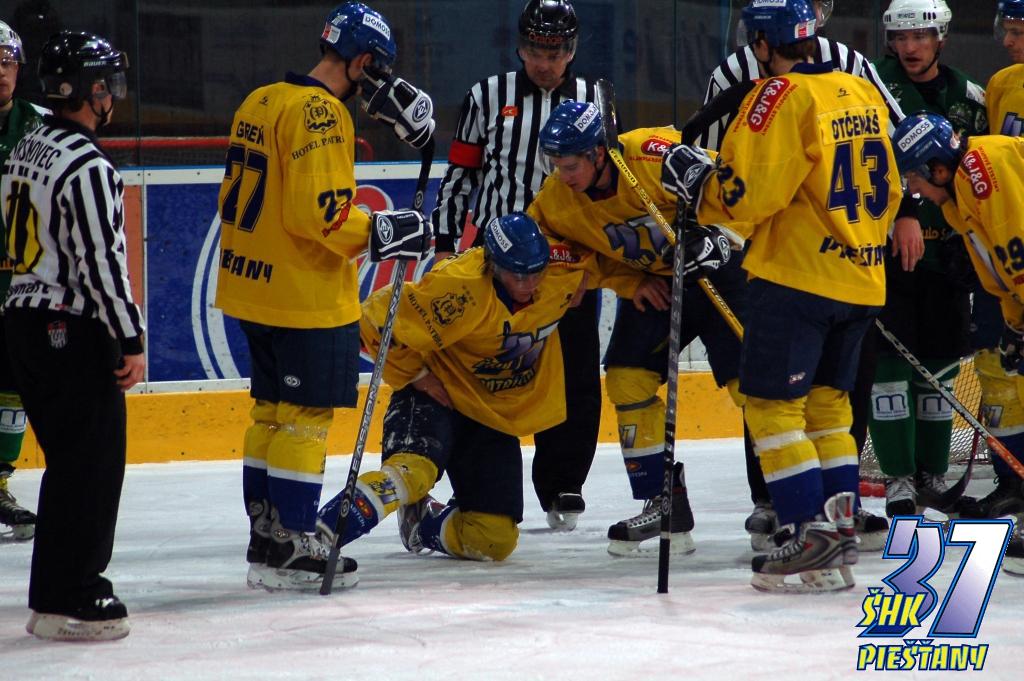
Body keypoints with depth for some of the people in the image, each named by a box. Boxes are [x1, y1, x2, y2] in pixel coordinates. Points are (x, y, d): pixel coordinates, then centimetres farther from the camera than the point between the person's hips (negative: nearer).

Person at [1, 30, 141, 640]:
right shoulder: (88, 167, -17)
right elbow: (101, 260, -21)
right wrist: (131, 340, -16)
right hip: (75, 332, -10)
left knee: (68, 461, 16)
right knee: (93, 465, -4)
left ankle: (52, 596, 19)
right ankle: (71, 603, -4)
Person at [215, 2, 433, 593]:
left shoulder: (262, 102, 11)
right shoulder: (320, 112, -18)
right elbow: (319, 211, -23)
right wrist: (385, 232, -15)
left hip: (255, 286, 9)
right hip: (306, 295, -9)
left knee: (275, 411, 16)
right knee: (307, 415, -3)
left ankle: (267, 538, 22)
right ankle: (290, 549, -2)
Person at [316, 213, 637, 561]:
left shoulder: (562, 267, -15)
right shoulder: (461, 287, -30)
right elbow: (379, 317, -25)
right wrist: (413, 375, -18)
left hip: (498, 415, 6)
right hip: (439, 397, -5)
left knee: (494, 541, -1)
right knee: (413, 471, -37)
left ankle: (421, 525, 26)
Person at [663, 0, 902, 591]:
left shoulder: (783, 98, -12)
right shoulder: (863, 94, 12)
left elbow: (749, 193, -16)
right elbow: (889, 191, 20)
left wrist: (697, 180, 0)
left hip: (796, 276, -8)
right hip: (862, 283, 8)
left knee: (773, 402, -3)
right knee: (825, 399, 18)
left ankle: (813, 533, -11)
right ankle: (842, 521, 14)